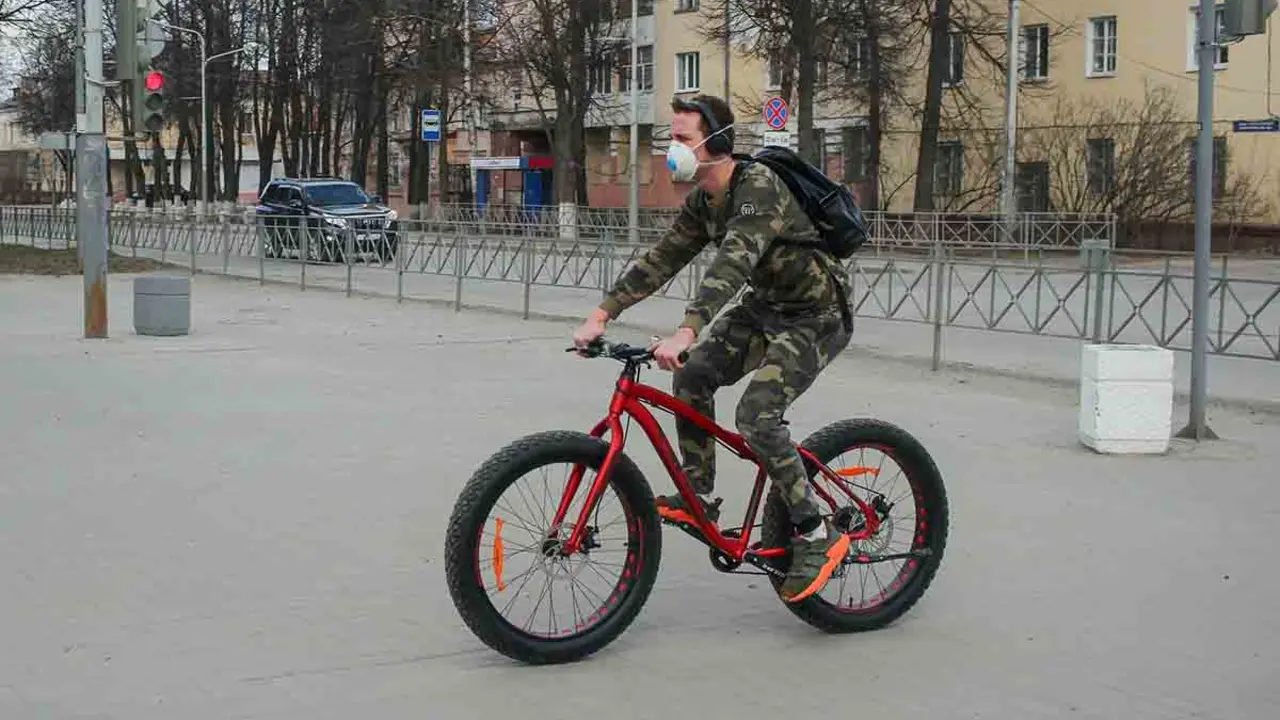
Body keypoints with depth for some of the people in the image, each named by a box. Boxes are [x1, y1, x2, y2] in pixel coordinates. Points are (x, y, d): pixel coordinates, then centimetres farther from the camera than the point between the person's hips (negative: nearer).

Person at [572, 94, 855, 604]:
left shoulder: (758, 187, -28)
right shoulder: (702, 201, 1)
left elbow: (734, 262, -41)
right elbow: (662, 260, 1)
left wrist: (685, 332, -53)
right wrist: (601, 314, -9)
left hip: (816, 318, -9)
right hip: (765, 305, 9)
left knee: (756, 418, -22)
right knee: (692, 376, -7)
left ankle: (816, 536, -10)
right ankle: (698, 498, 7)